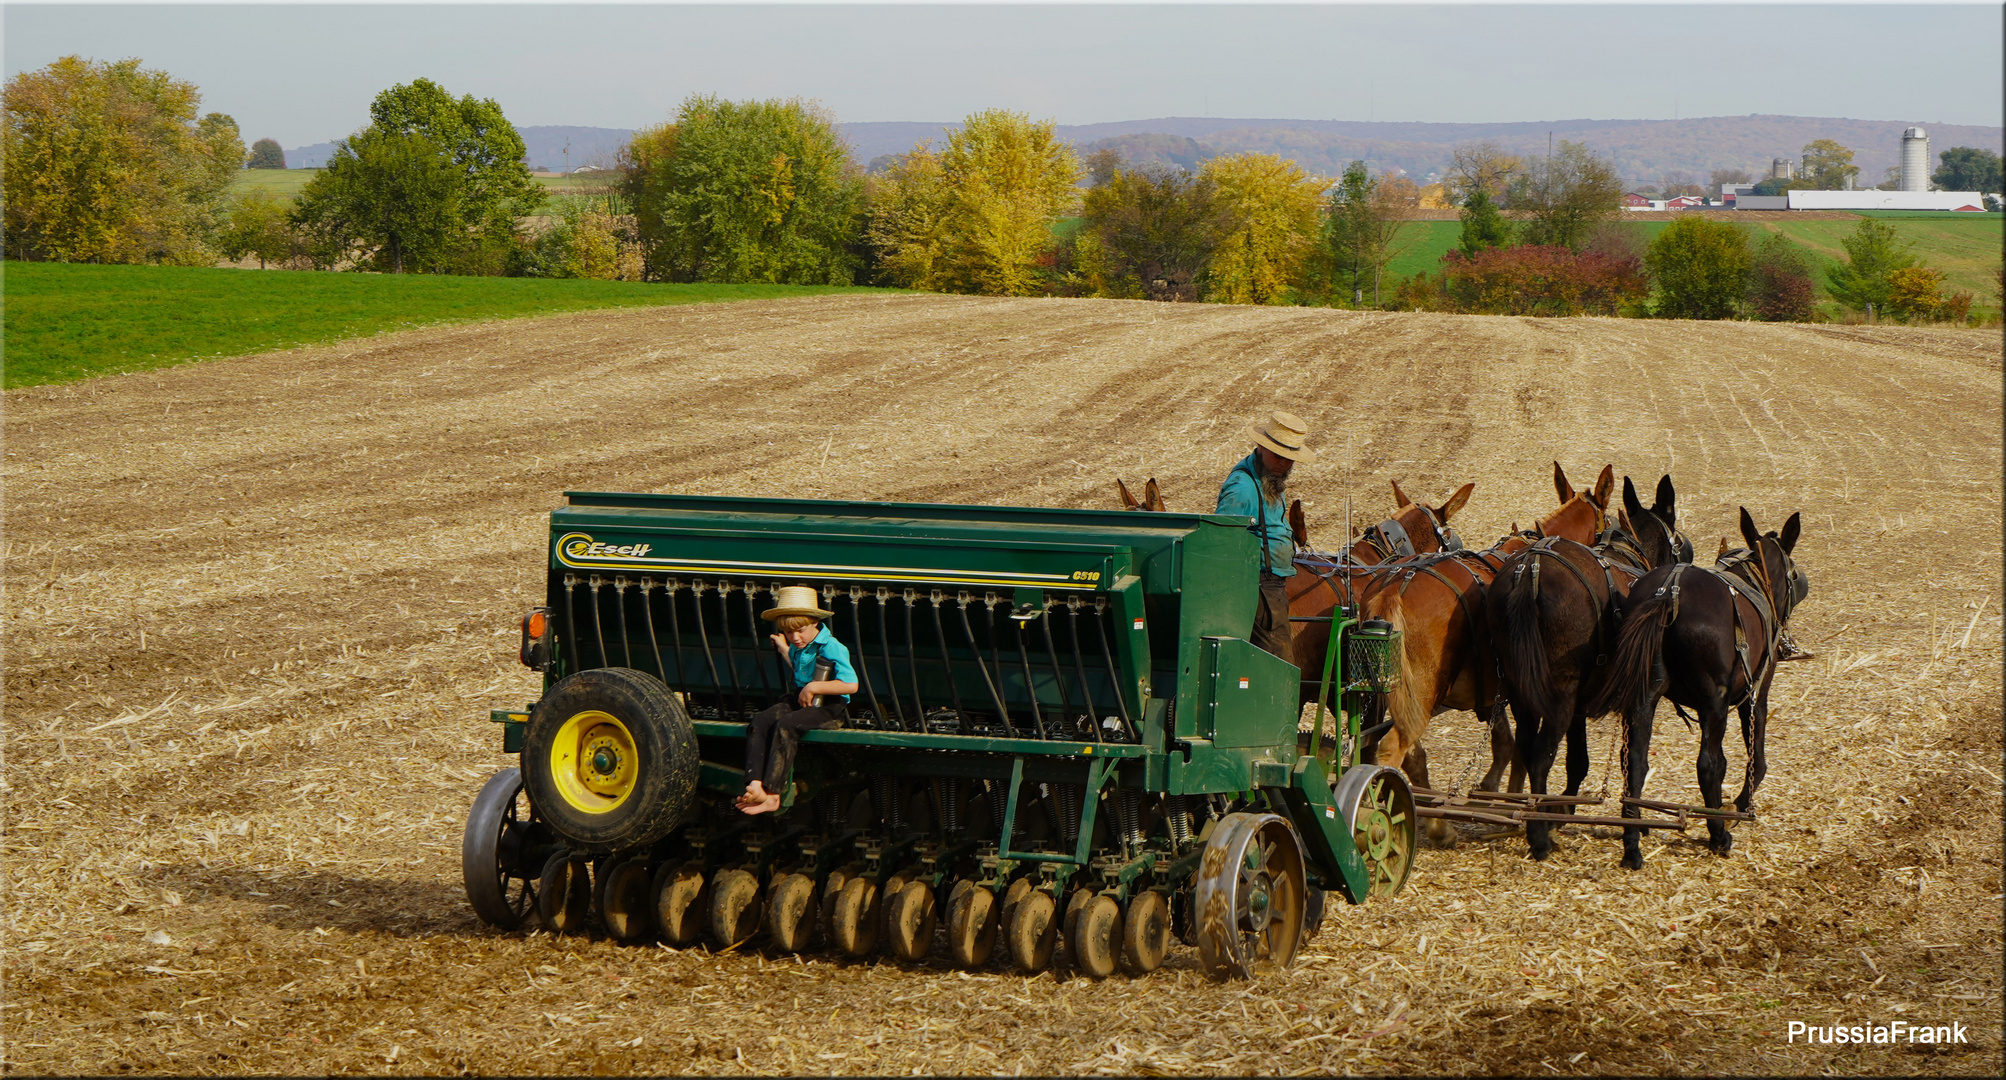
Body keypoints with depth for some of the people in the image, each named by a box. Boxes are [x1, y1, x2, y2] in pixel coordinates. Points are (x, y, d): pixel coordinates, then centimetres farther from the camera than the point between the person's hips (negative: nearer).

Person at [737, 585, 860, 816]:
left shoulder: (832, 648, -12)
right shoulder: (798, 647, 14)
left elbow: (851, 685, -20)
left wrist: (814, 687, -20)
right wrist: (784, 650, 31)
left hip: (829, 708, -8)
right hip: (800, 702, 8)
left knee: (785, 726, -34)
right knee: (758, 723, -18)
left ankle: (771, 793, -36)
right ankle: (755, 786, -33)